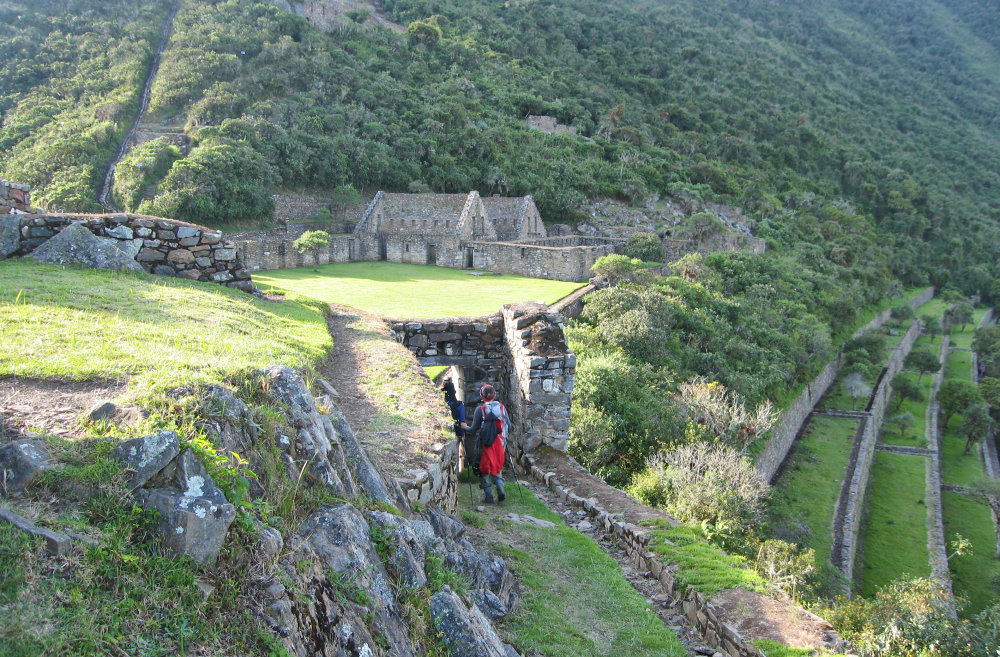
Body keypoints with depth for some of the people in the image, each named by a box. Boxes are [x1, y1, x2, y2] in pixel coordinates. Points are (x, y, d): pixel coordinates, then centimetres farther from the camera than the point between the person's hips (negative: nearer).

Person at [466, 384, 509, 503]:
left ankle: (488, 496, 10)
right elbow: (509, 427, 5)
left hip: (485, 444, -3)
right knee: (497, 468, 18)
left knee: (485, 470, 9)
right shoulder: (502, 407, 1)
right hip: (499, 443, 3)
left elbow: (474, 429, -7)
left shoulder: (480, 410, -9)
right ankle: (500, 488, -2)